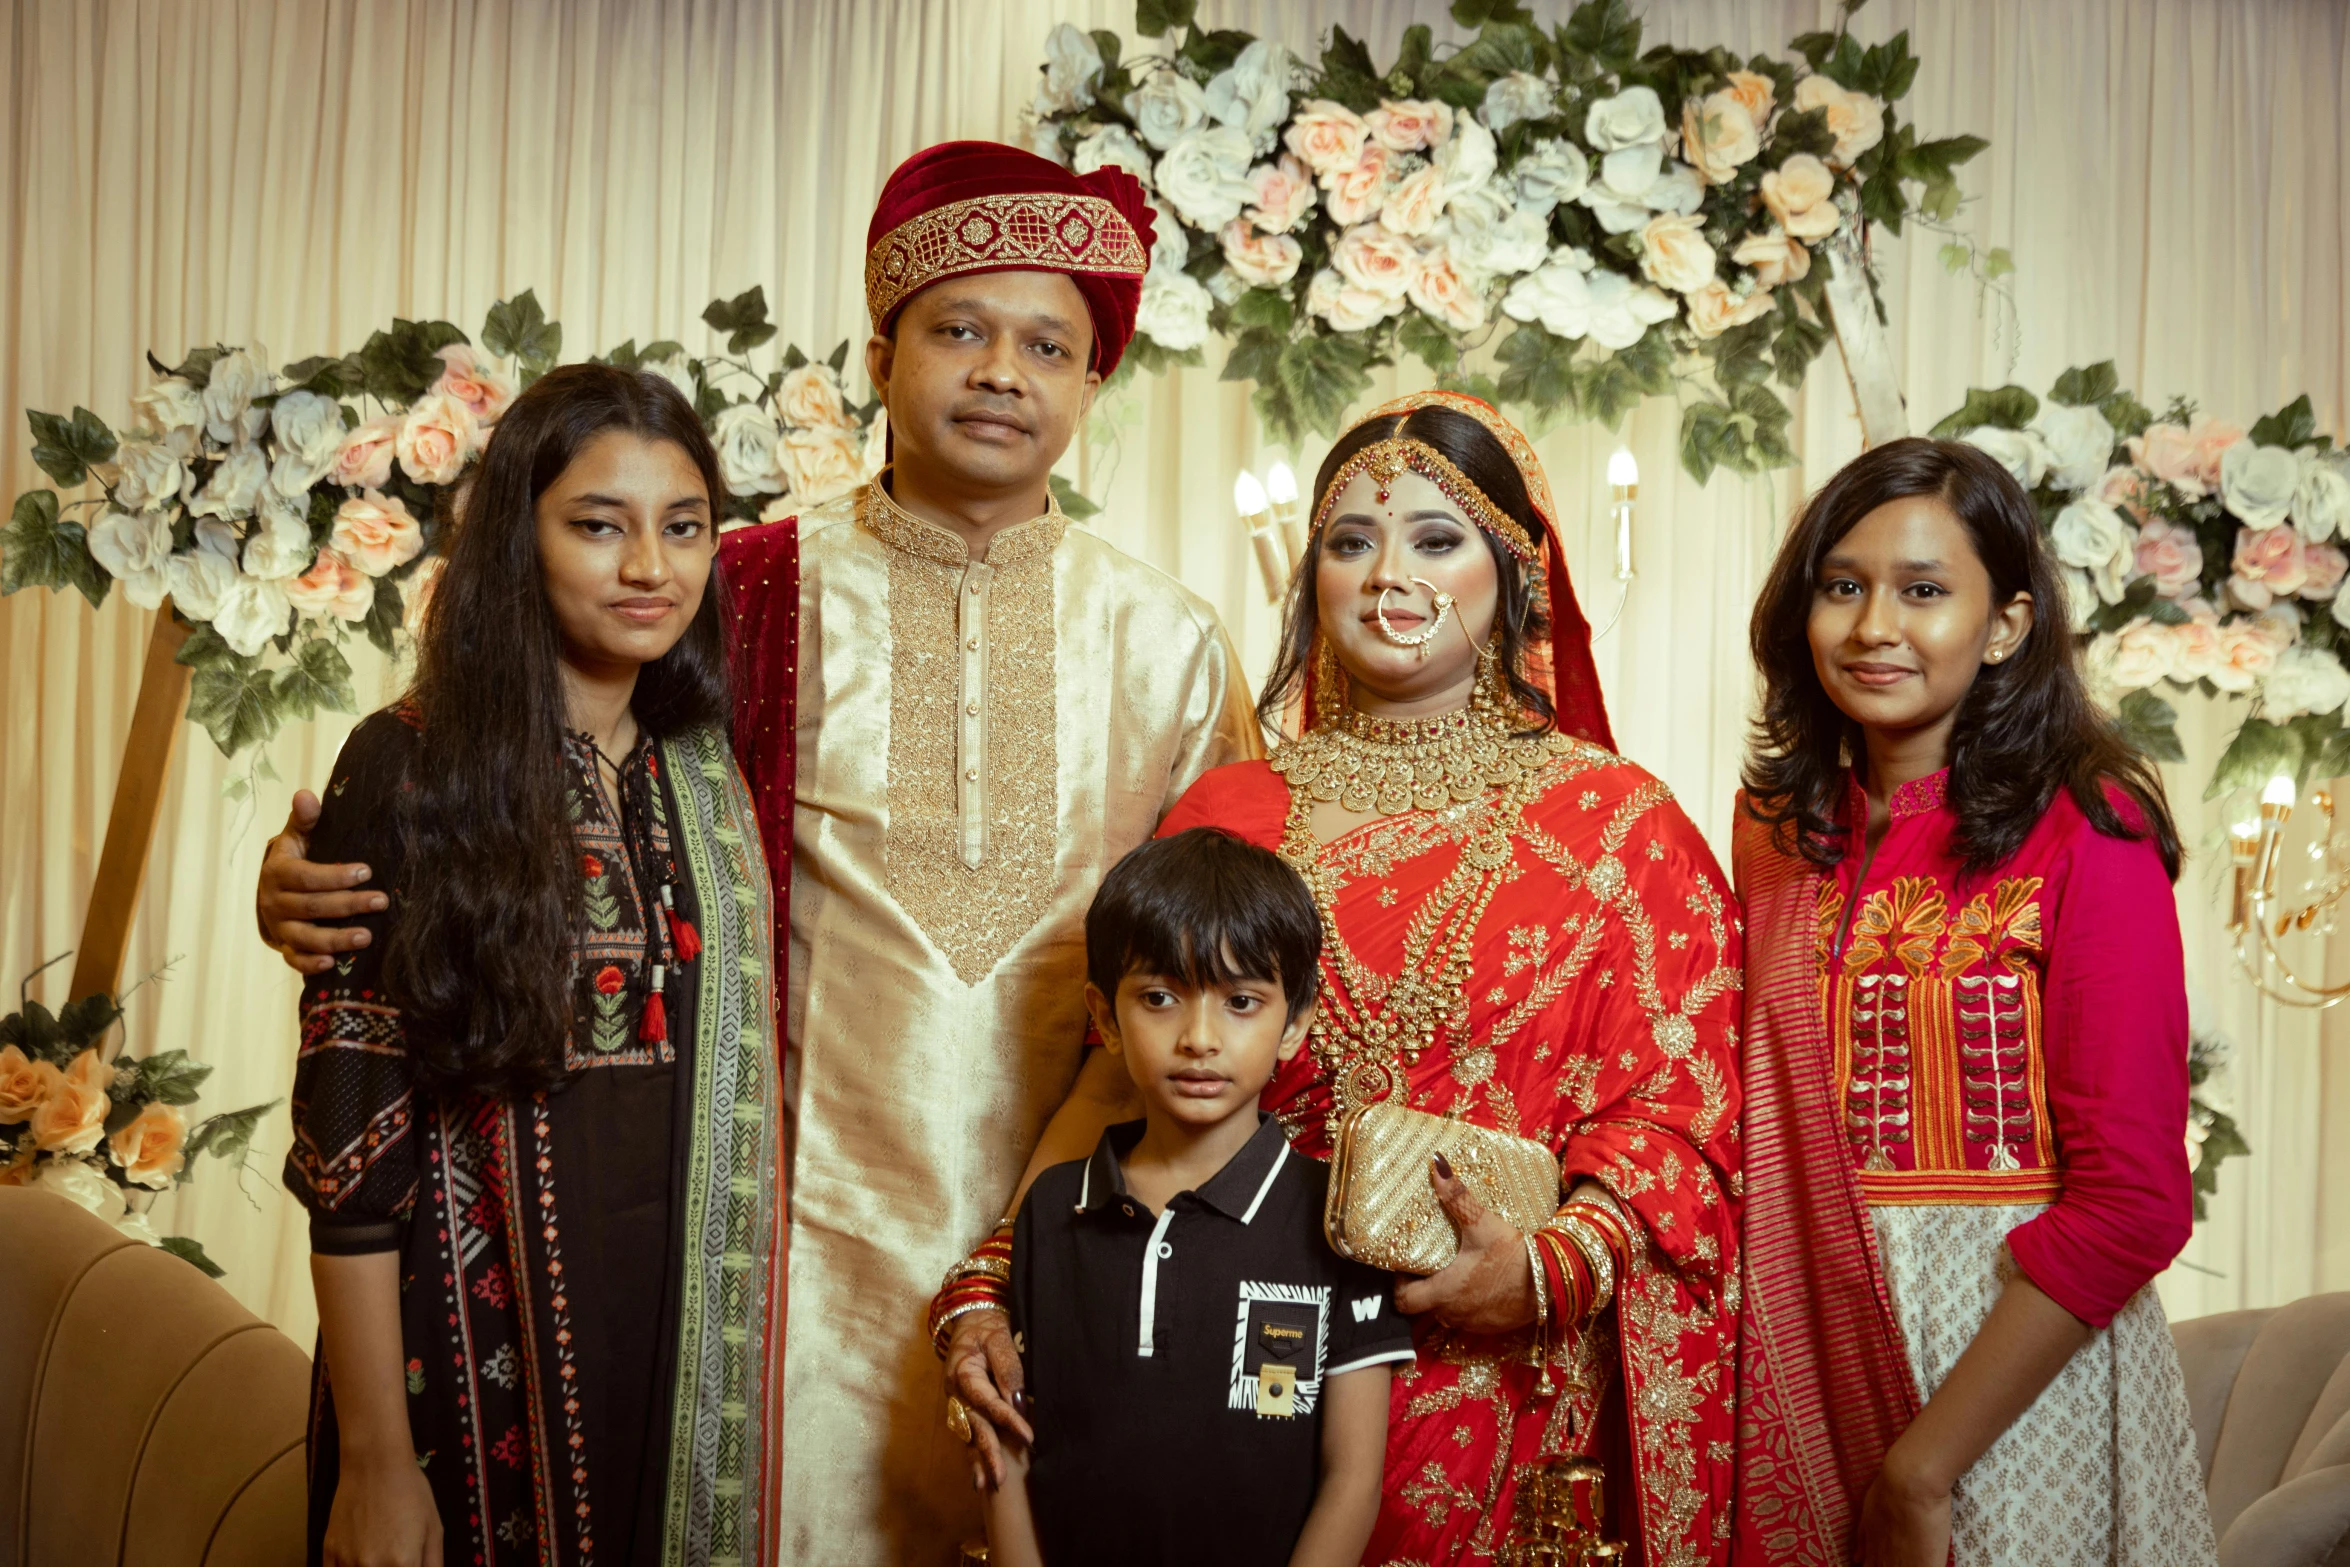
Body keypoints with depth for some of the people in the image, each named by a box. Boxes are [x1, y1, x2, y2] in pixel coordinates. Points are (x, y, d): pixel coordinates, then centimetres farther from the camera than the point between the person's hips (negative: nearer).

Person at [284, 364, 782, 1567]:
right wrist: (376, 1461, -13)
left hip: (690, 1350, 5)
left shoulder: (712, 778, 4)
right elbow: (351, 1137, -12)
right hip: (478, 1362, -4)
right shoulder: (413, 772, -11)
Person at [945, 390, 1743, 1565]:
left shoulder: (1614, 820, 1)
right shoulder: (1228, 812, 7)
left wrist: (1549, 1269, -20)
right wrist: (990, 1293, -7)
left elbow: (1677, 1106, -3)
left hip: (1500, 1392, -2)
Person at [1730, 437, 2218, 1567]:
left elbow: (2132, 1201, -16)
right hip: (1816, 1349, 4)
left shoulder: (2084, 834, -11)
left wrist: (1922, 1468, -17)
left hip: (2023, 1354, -4)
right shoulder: (1782, 831, 4)